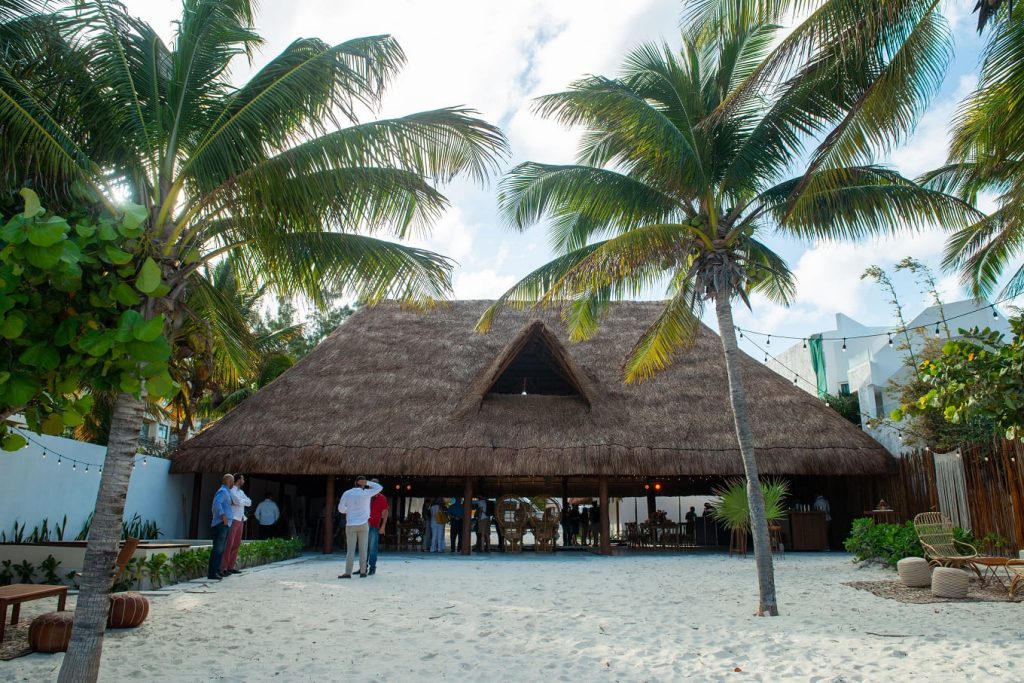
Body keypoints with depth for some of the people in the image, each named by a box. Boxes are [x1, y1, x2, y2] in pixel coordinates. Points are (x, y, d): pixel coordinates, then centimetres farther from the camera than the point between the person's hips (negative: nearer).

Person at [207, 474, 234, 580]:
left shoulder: (226, 492, 21)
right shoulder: (223, 491, -9)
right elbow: (217, 503, -27)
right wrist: (223, 515, -27)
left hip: (225, 525, 10)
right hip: (221, 524, -10)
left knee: (221, 549, 12)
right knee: (217, 549, -10)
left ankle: (217, 571, 16)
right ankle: (212, 573, -10)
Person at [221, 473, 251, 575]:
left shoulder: (241, 492, 19)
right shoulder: (231, 490, -7)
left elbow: (249, 502, 7)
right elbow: (239, 501, -21)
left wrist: (240, 502, -9)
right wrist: (245, 501, -1)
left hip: (240, 520, 8)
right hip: (233, 519, -8)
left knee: (237, 544, 7)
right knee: (228, 544, -10)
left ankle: (230, 567, 10)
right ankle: (223, 568, -10)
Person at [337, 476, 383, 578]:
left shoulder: (346, 494, -3)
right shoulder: (366, 493, -6)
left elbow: (341, 509, 4)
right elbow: (380, 488, 6)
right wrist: (367, 483, 2)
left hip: (351, 525, 0)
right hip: (363, 524, 0)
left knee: (350, 550, 2)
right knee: (363, 549, 5)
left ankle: (348, 573, -2)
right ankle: (362, 572, 7)